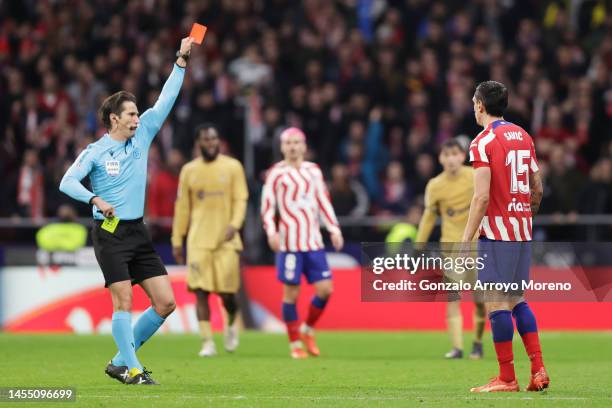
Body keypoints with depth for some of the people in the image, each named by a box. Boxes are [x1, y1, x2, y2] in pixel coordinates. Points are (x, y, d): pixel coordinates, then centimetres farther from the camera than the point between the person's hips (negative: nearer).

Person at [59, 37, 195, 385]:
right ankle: (132, 368, -4)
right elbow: (67, 182, -12)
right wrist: (95, 200, -27)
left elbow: (166, 100, 9)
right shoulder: (95, 152, -4)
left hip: (138, 232, 6)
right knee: (124, 301, -11)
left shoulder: (142, 136, 10)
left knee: (166, 303, 0)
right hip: (110, 234, -6)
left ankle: (121, 362, 11)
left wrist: (181, 61, 5)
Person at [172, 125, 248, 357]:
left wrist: (235, 224, -19)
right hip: (198, 240, 1)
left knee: (227, 292, -1)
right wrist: (177, 240, 10)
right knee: (201, 291, -8)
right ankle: (207, 343, -6)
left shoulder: (233, 167, 3)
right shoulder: (189, 170, 8)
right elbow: (182, 207, 11)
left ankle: (231, 324, 31)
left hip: (226, 239, -1)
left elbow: (240, 199, -1)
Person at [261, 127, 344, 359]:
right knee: (291, 292, -3)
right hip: (289, 242, -4)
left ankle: (308, 330, 20)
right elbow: (267, 206, -2)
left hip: (314, 240, 4)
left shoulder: (313, 171, 14)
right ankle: (295, 344, 8)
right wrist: (271, 231, -15)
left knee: (325, 289, -3)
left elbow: (324, 202, 18)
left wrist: (334, 229, 10)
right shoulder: (276, 173, 0)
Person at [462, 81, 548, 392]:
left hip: (496, 231, -8)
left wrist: (466, 239, -14)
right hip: (523, 231, 8)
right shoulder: (523, 136, 12)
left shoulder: (483, 142, -10)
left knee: (496, 303, -5)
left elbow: (482, 197, -17)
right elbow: (537, 188, 15)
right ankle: (538, 370, 6)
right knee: (517, 300, 14)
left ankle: (507, 378, -5)